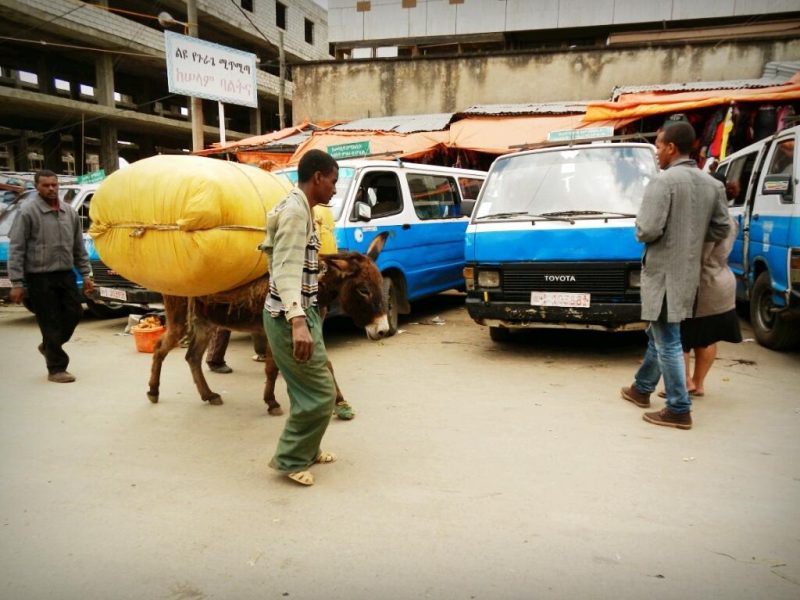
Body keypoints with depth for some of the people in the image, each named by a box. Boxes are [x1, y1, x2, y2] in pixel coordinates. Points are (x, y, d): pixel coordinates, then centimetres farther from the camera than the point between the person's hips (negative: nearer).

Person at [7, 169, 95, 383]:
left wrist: (86, 274, 10)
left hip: (66, 274, 5)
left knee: (74, 313, 8)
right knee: (50, 322, 1)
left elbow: (79, 247, 14)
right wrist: (17, 283, -13)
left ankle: (49, 346, 35)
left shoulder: (69, 212, 7)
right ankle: (56, 369, 13)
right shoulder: (28, 212, -9)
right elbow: (16, 250, -9)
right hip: (40, 277, -5)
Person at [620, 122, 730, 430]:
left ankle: (679, 410, 5)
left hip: (664, 273, -8)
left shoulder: (664, 180, -16)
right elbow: (721, 228, 12)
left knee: (667, 342, -1)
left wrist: (641, 233, 1)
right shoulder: (712, 184, 8)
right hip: (689, 272, 8)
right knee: (660, 336, 20)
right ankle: (641, 389, 35)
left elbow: (648, 230, -21)